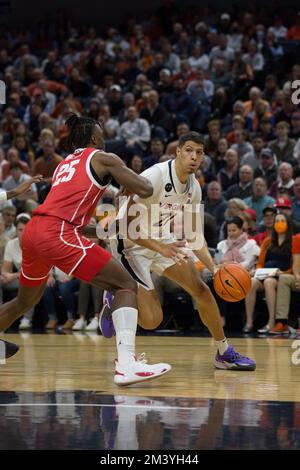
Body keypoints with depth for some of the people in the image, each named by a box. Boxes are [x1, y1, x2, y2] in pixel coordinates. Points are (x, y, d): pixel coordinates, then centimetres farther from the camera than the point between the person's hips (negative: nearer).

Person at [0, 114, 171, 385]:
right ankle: (126, 364, -23)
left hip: (32, 231, 8)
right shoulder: (104, 159, 8)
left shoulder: (64, 164, 29)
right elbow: (145, 190, 2)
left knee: (25, 301, 30)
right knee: (126, 286, -4)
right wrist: (129, 183, 22)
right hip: (58, 233, -8)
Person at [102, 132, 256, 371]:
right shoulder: (155, 176, -26)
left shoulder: (194, 187, -1)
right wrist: (159, 248, -34)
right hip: (131, 244, -7)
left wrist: (214, 267, -5)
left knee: (201, 290, 3)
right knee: (151, 319, -15)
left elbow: (194, 235, 9)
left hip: (162, 241, 8)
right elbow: (126, 222, -28)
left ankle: (225, 353, 18)